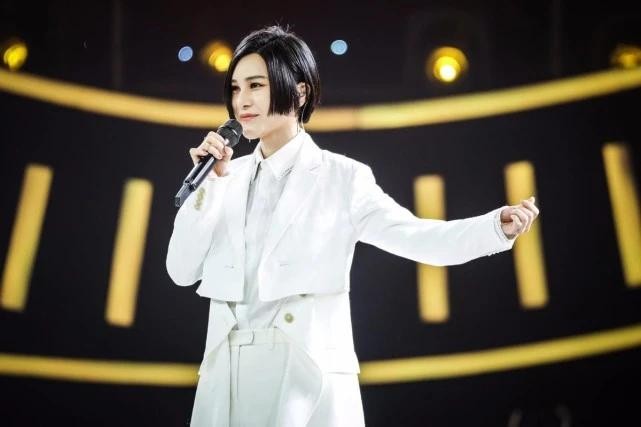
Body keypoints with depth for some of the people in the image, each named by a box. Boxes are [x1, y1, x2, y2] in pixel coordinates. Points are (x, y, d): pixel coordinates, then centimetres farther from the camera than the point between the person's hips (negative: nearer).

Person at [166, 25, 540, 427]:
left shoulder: (342, 178, -3)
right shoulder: (229, 177, 9)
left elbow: (417, 237, -12)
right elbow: (182, 271, 5)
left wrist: (499, 225, -27)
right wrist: (207, 183, -4)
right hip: (229, 374, 4)